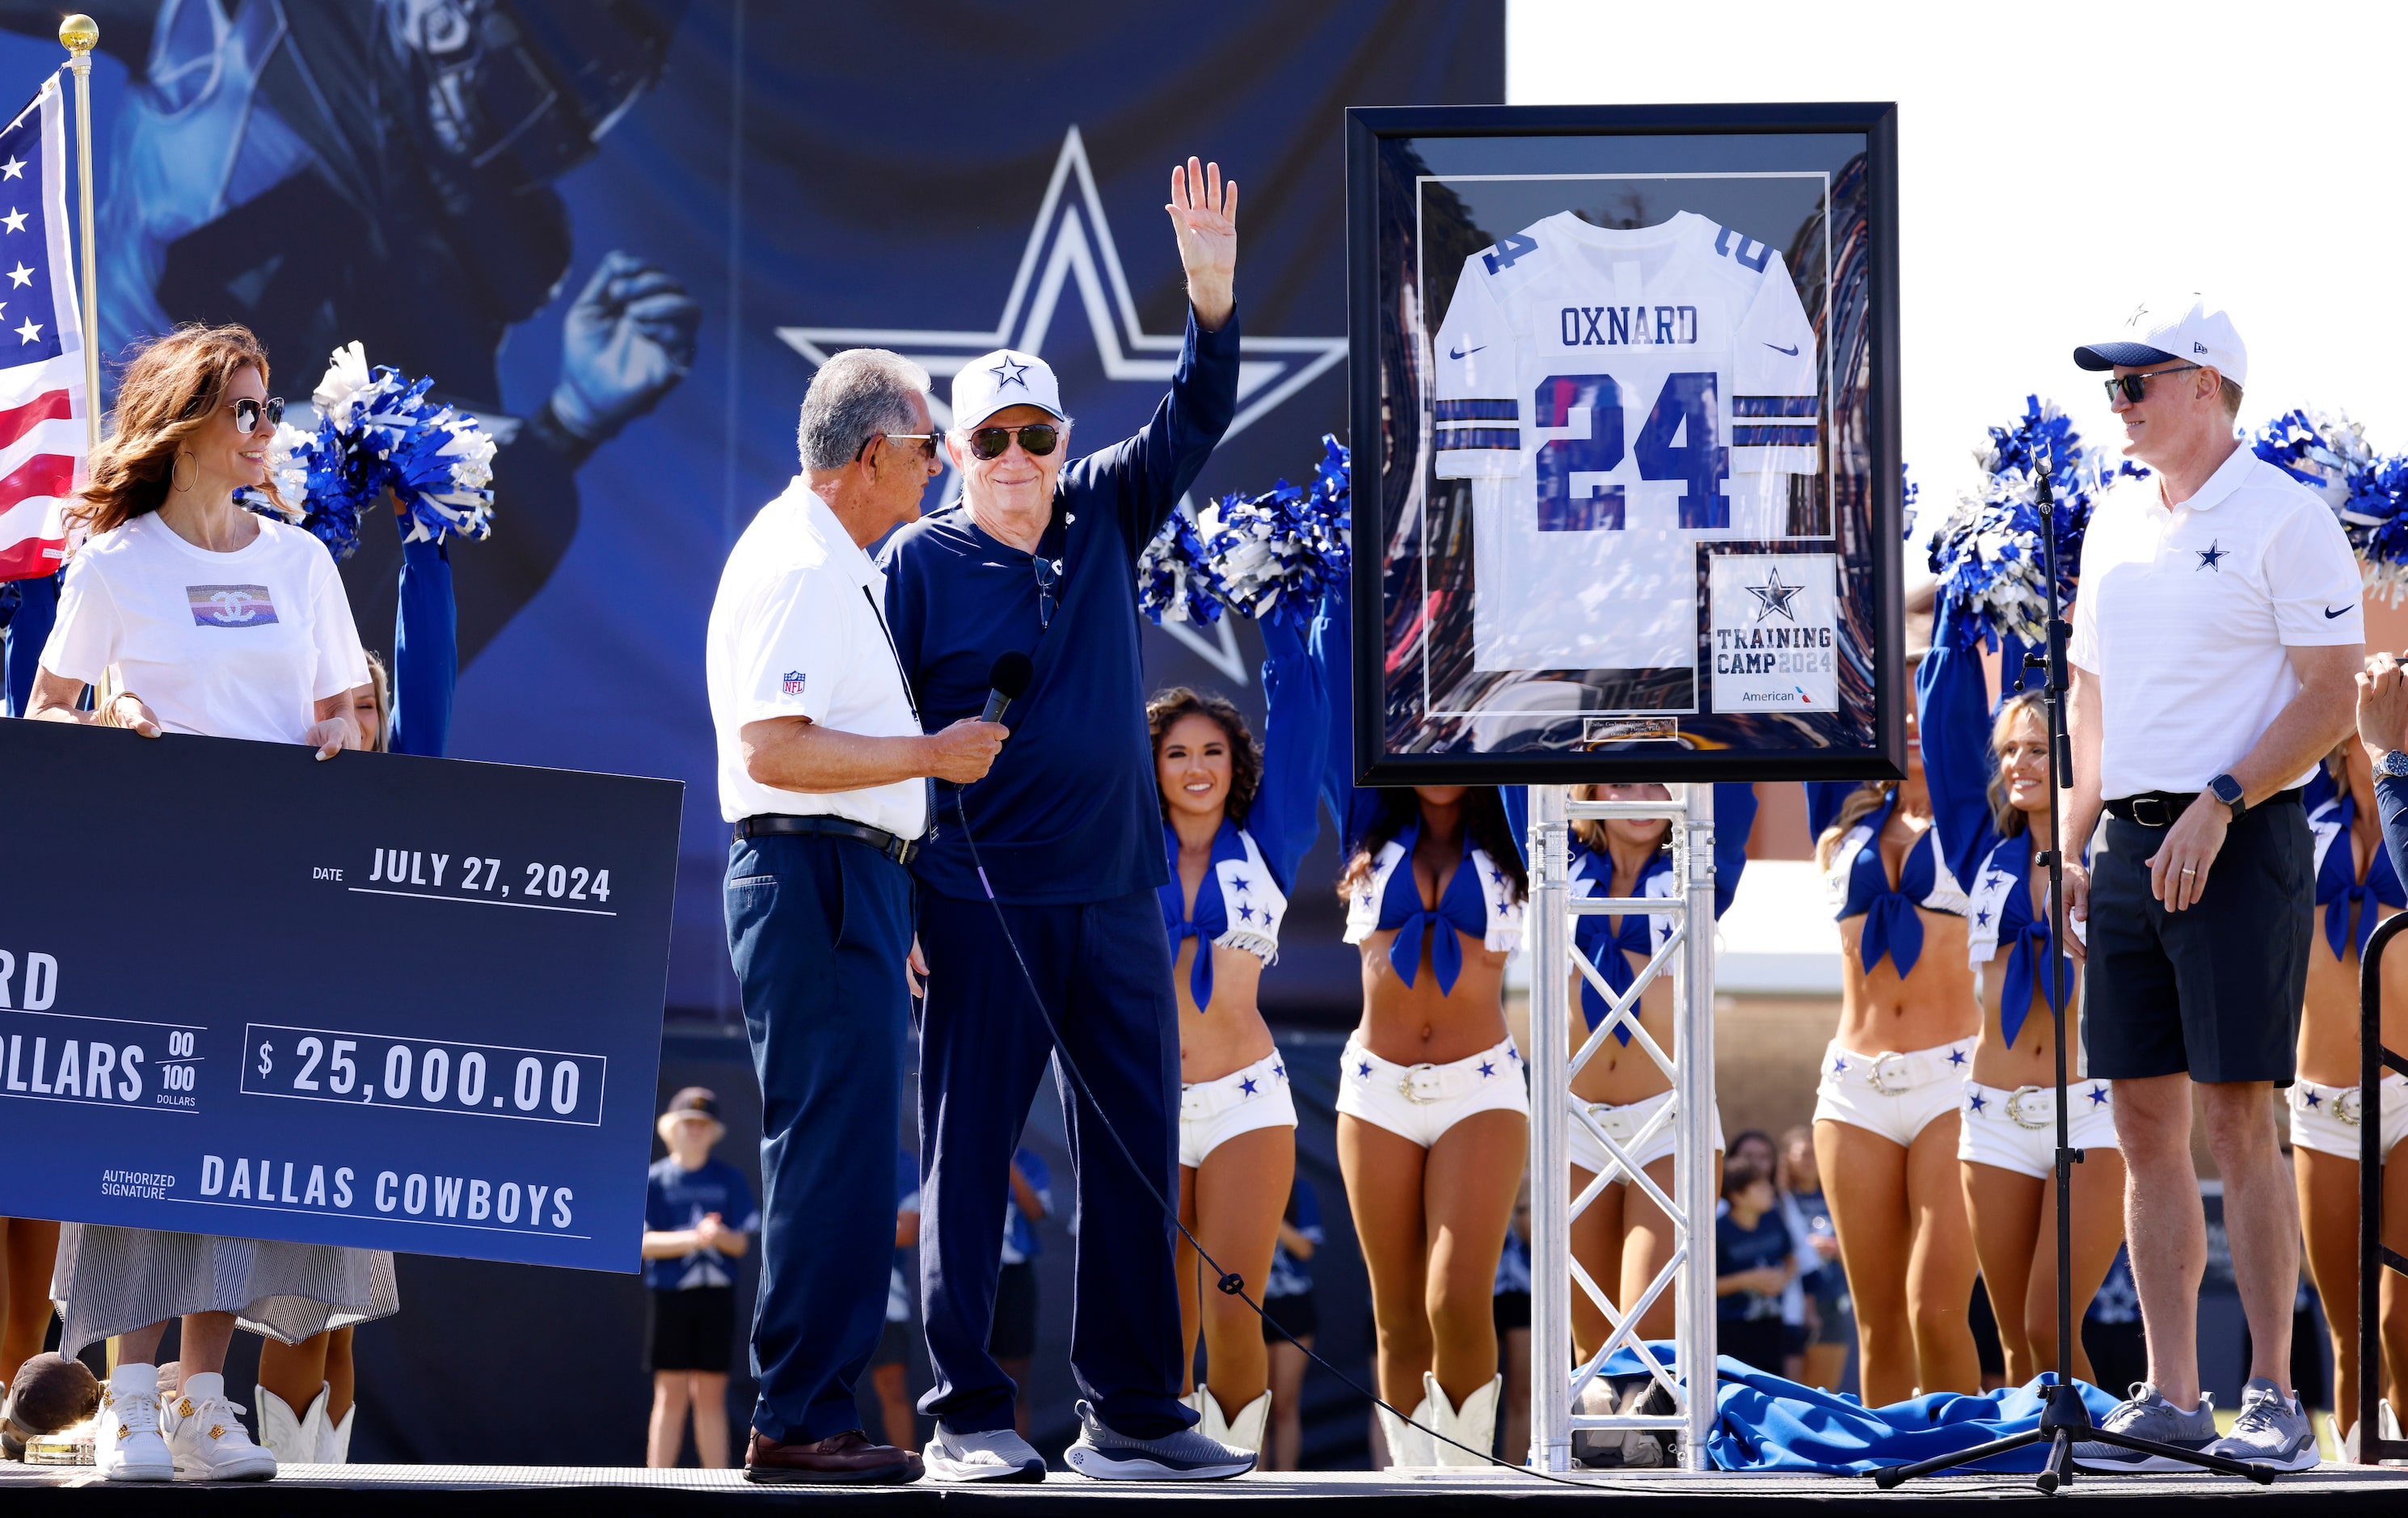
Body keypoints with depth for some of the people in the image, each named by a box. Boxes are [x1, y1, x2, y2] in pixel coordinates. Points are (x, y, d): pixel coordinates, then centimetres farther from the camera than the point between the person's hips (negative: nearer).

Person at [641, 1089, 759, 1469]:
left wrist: (720, 1235, -20)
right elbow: (645, 1242, -8)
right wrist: (694, 1238, -24)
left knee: (711, 1395, 6)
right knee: (671, 1395, -5)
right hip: (669, 1294, -2)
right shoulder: (654, 1180, 1)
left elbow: (740, 1244, 3)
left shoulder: (728, 1179, 8)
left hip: (716, 1296, 2)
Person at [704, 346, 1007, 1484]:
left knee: (829, 1156, 12)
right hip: (817, 877, -11)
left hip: (849, 880, 11)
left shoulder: (832, 565, 20)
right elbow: (773, 749, -23)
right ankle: (799, 1422, -10)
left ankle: (805, 1415, 16)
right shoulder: (800, 568, -14)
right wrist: (933, 754, -17)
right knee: (832, 1154, -11)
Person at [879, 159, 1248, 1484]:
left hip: (1117, 896, 5)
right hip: (980, 910, -4)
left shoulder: (1106, 519, 10)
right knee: (966, 1159, -1)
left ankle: (1131, 1412, 14)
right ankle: (967, 1415, 4)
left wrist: (1212, 292, -14)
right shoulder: (919, 561, -1)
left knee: (1135, 1155, 7)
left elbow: (1193, 421, 3)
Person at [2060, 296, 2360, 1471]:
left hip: (2240, 845, -7)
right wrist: (2078, 849, 13)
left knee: (2237, 1123, -8)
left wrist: (2216, 806, -19)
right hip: (2133, 846, 7)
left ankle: (2273, 1402, -2)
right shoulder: (2114, 524, 16)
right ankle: (2171, 1400, 10)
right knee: (2145, 1127, 5)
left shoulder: (2283, 518, -6)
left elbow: (2330, 697, -11)